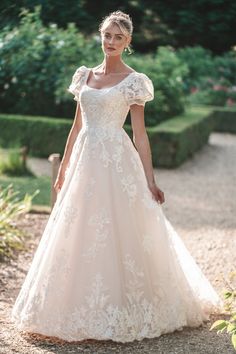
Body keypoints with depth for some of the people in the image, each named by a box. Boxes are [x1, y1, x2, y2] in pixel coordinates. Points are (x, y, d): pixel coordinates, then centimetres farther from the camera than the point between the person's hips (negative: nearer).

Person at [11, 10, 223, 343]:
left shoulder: (133, 81, -2)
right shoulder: (85, 75, 12)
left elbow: (139, 133, -4)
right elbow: (77, 126, 16)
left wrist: (150, 180, -8)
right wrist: (63, 169, 16)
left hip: (117, 163, -5)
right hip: (84, 161, 6)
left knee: (119, 235, -3)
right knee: (76, 236, 8)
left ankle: (120, 311, 11)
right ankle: (84, 309, 21)